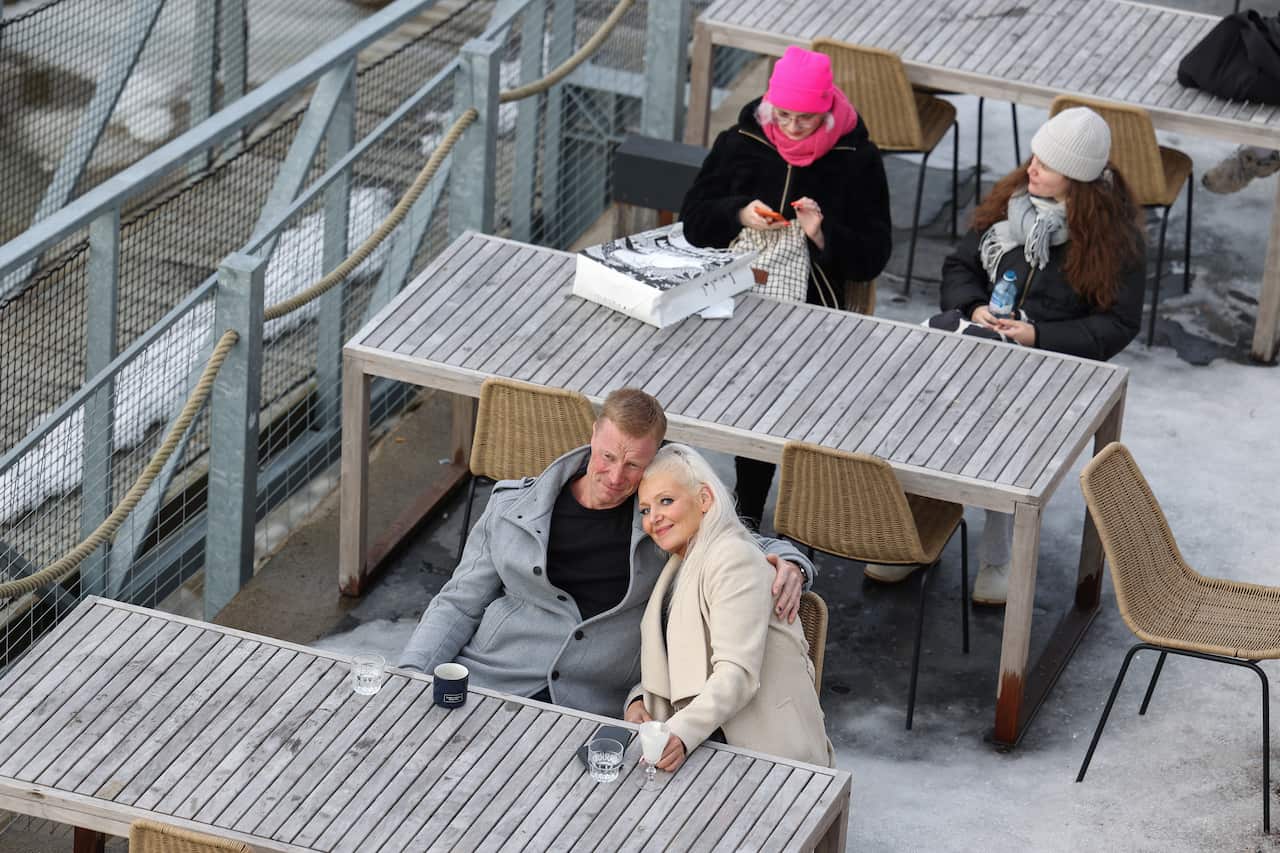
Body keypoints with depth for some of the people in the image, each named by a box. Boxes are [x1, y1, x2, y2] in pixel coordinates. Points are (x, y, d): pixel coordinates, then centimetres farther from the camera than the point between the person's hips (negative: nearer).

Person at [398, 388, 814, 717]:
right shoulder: (514, 506, 10)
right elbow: (460, 603, 14)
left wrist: (789, 565, -3)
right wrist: (409, 676, -1)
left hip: (591, 708, -1)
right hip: (487, 679, 1)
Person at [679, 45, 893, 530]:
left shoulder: (856, 159, 1)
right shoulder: (741, 143, 8)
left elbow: (872, 257, 2)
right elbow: (693, 218, 12)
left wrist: (824, 234, -16)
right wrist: (739, 215, -7)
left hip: (806, 304, -3)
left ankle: (748, 509, -9)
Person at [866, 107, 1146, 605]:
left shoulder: (1115, 234, -5)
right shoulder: (1011, 200, 9)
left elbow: (1119, 323, -4)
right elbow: (958, 267, 17)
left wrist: (1039, 336, -14)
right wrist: (974, 308, -5)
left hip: (1056, 361, -4)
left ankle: (997, 561, -12)